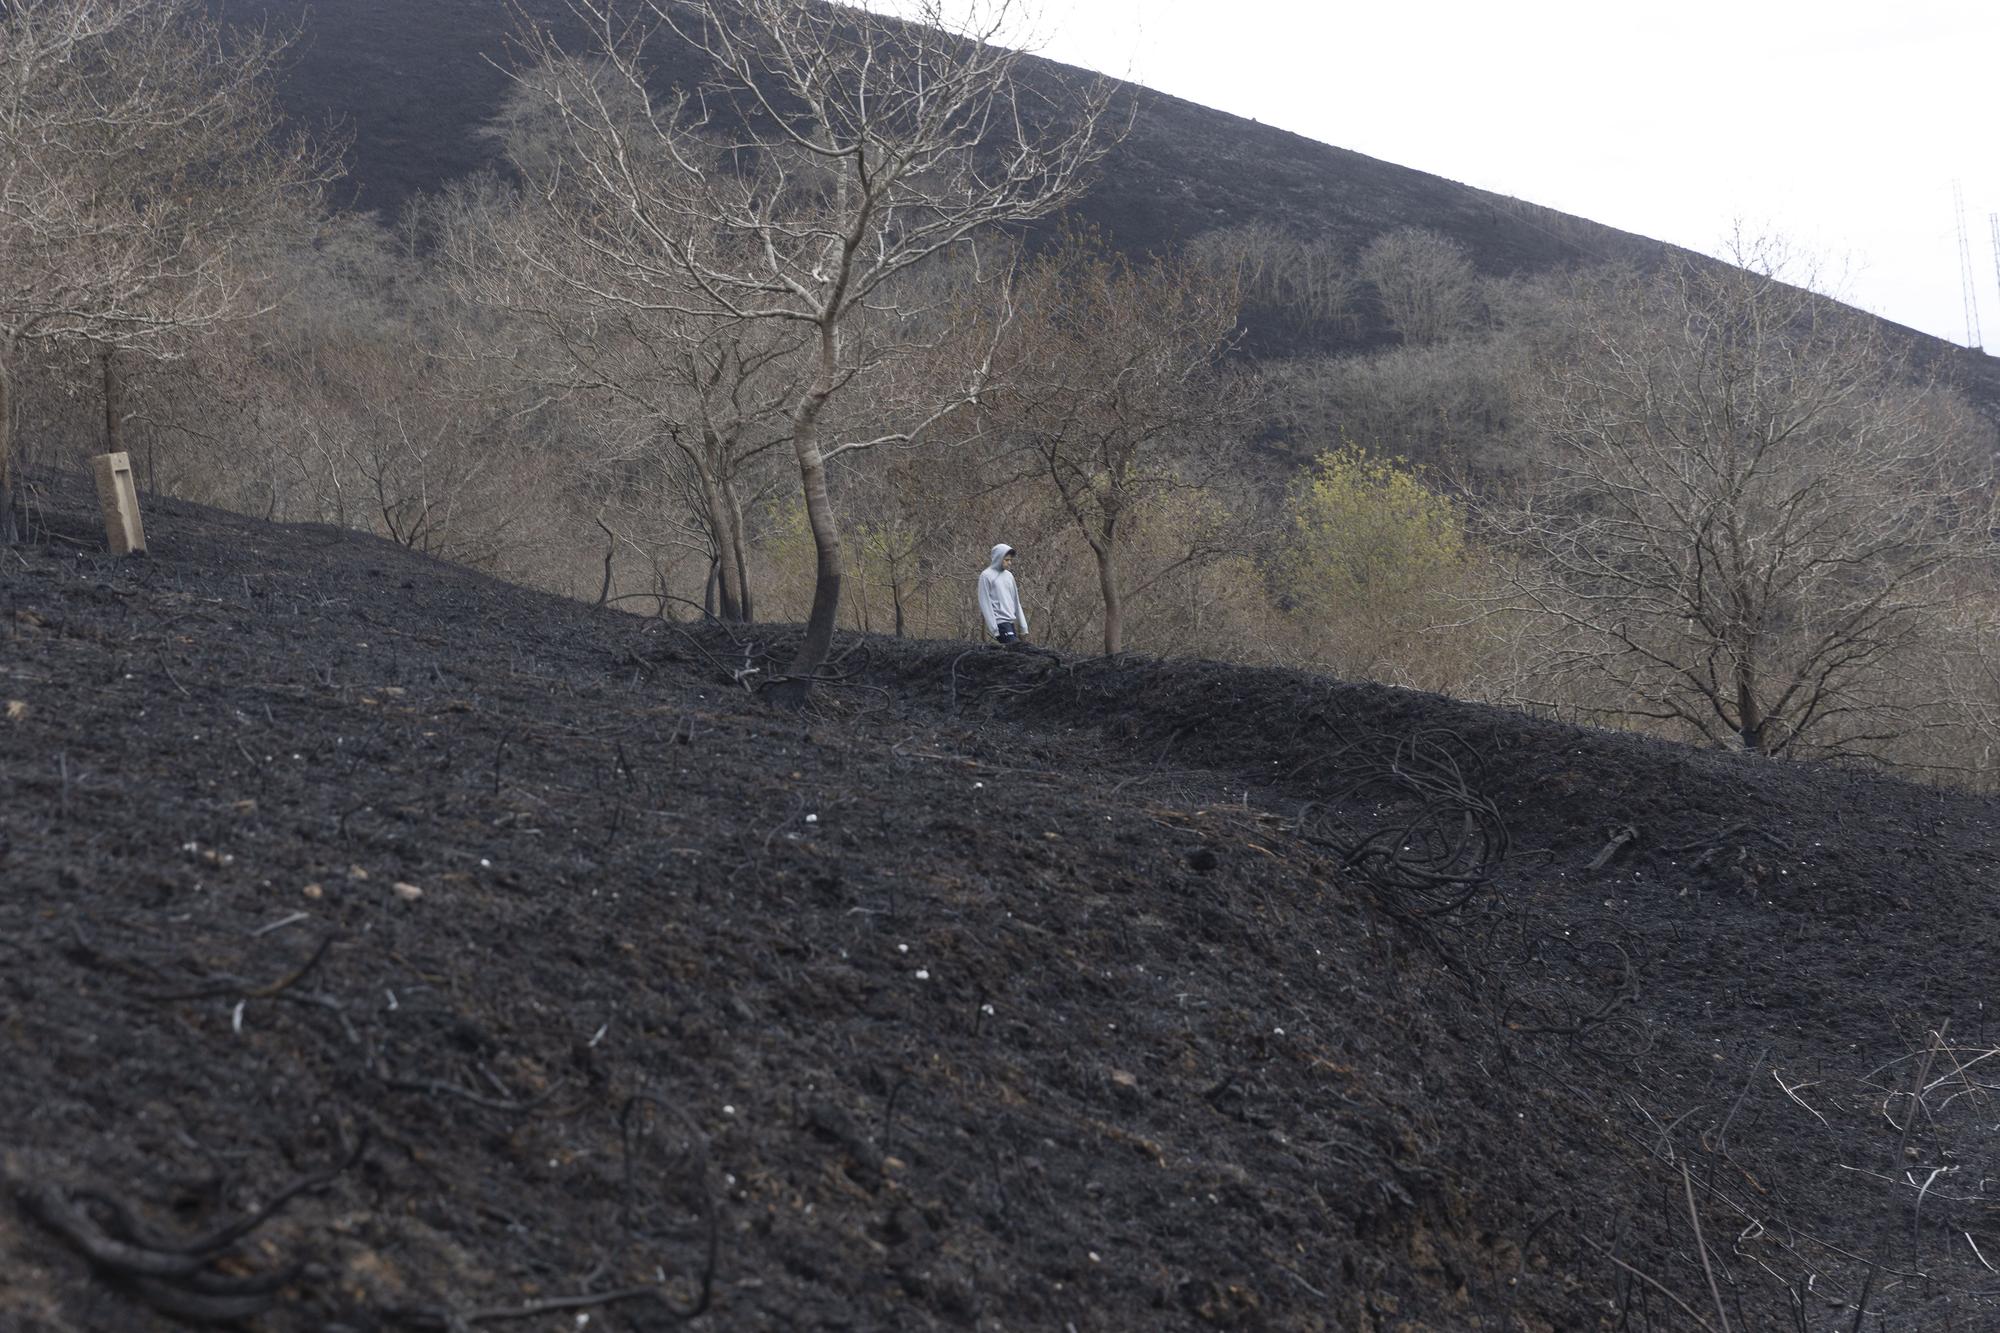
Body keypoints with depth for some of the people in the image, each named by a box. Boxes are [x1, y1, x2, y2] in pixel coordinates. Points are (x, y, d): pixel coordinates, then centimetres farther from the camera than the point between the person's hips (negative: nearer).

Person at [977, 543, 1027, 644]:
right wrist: (993, 629, -13)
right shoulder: (986, 576, -4)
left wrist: (1023, 627, 14)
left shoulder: (1009, 575, 16)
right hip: (1000, 622, -7)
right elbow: (985, 604, -7)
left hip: (1012, 622, 7)